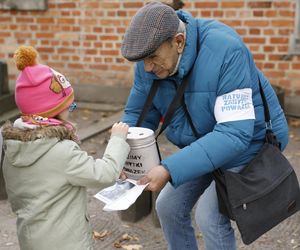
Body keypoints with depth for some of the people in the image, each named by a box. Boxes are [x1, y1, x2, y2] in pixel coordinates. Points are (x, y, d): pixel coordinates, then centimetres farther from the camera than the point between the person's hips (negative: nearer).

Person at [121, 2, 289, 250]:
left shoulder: (225, 51, -35)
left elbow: (235, 133, -39)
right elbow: (137, 114, -5)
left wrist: (169, 170, -45)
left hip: (250, 142, -6)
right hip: (203, 144, 7)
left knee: (209, 215, -17)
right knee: (168, 207, 6)